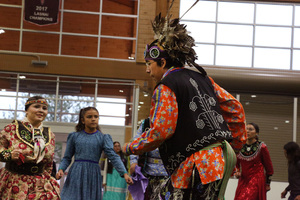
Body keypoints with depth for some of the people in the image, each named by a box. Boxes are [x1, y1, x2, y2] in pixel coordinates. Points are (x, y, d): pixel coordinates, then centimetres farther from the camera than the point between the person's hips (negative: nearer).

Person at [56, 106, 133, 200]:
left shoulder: (103, 138, 5)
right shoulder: (74, 136, 9)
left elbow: (113, 156, -5)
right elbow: (67, 158, 11)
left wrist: (124, 173, -18)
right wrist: (61, 169, -9)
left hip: (93, 174, 0)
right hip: (76, 174, 0)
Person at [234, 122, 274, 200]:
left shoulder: (261, 147, -8)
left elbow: (268, 166, 3)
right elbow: (236, 163, 19)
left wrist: (267, 183, 7)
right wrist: (237, 172, -1)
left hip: (257, 181, -4)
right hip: (243, 180, 5)